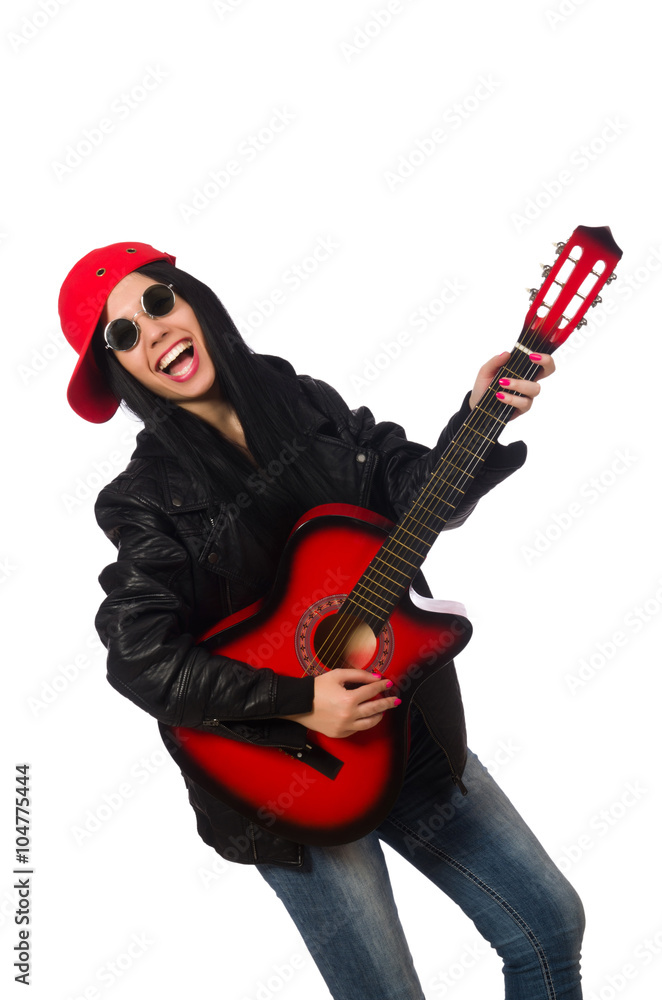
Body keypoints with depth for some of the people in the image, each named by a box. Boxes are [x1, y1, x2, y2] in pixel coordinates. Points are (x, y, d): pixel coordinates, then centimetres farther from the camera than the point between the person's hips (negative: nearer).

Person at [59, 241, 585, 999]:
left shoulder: (311, 406, 1)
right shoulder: (148, 500, -11)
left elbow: (417, 492, -3)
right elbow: (142, 659, -18)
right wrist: (295, 701, -24)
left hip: (411, 728, 5)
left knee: (551, 924, 13)